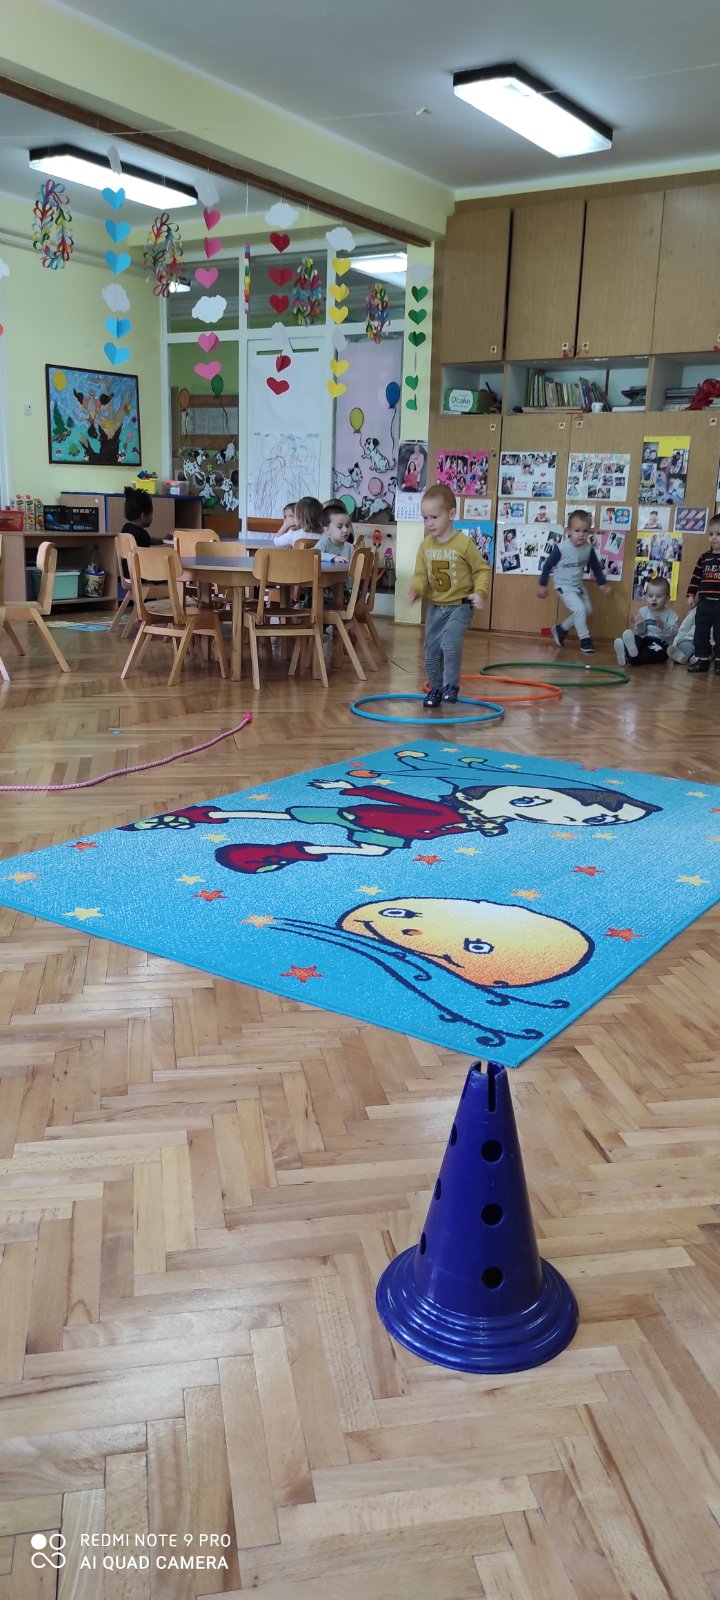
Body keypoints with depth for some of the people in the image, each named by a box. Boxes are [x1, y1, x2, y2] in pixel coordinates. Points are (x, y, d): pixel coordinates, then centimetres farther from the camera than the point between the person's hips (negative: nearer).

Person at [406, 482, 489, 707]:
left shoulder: (464, 543, -15)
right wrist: (415, 589, -16)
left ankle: (451, 685, -4)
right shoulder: (426, 545, -1)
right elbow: (421, 574, 4)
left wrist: (479, 592, -22)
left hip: (459, 606, -5)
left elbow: (482, 570, -8)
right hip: (435, 607, 5)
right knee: (431, 652, 10)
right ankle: (435, 689, 27)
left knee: (450, 645, -22)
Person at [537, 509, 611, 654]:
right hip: (564, 585, -7)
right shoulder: (561, 548, -24)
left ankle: (561, 629, 26)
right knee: (579, 609, -17)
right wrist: (542, 585, -8)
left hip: (579, 585, 7)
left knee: (587, 610, 11)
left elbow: (596, 567, 7)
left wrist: (602, 584, 11)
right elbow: (547, 565, -13)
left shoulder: (588, 549, -10)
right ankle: (585, 639, -2)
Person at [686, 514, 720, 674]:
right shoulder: (704, 558, 8)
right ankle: (701, 659, 16)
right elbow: (696, 577, 12)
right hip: (704, 603, 4)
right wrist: (691, 595, 7)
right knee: (700, 634, 8)